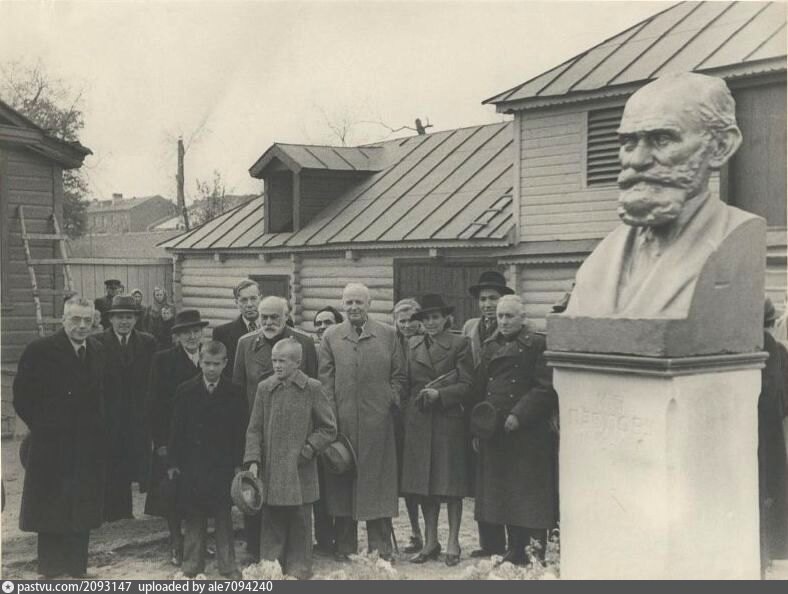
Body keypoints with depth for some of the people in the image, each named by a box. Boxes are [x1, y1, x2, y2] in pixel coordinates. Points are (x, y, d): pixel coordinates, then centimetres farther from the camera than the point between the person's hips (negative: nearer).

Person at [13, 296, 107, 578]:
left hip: (88, 449, 4)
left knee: (82, 513, 10)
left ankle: (77, 569, 21)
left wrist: (99, 433, 5)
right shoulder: (40, 350, -9)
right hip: (51, 448, -4)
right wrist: (42, 428, -5)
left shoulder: (98, 351, 5)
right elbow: (22, 397, -5)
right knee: (50, 512, 7)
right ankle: (50, 570, 19)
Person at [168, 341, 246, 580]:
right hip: (191, 463, 1)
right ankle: (193, 565, 17)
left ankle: (227, 565, 13)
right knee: (193, 515, 6)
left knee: (223, 515, 4)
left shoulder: (234, 393, 0)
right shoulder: (185, 390, 1)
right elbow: (177, 428, 3)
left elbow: (240, 431, 2)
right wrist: (173, 462, -1)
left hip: (223, 463, -1)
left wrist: (238, 463, -3)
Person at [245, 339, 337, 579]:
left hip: (300, 472, -2)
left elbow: (329, 428, 2)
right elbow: (254, 429, 5)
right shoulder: (264, 388, 3)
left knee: (300, 523, 7)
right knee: (271, 522, 7)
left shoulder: (312, 389, -3)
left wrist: (308, 449, -8)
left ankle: (299, 568, 19)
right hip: (270, 471, 2)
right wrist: (253, 460, -5)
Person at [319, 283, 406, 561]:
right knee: (343, 483, 5)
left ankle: (380, 548, 11)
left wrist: (390, 400, -4)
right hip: (342, 421, 1)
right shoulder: (330, 337, 8)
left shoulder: (387, 335, 7)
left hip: (378, 423, 0)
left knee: (377, 481, 2)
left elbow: (399, 376, 10)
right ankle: (345, 547, 16)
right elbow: (325, 380, 4)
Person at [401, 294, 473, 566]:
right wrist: (418, 397, 0)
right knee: (424, 483, 7)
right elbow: (407, 382, 15)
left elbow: (466, 385, -5)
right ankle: (430, 542, 16)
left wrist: (439, 394, -15)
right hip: (419, 420, 4)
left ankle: (453, 543, 11)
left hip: (449, 419, -4)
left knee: (451, 483, 2)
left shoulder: (459, 344, -1)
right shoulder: (412, 344, 12)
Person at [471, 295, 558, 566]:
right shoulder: (490, 346, 13)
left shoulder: (537, 345, -4)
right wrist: (476, 428, 10)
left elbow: (545, 389, -10)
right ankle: (515, 550, 21)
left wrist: (519, 415, -17)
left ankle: (536, 552, 6)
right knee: (503, 492, 11)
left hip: (528, 432, -6)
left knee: (529, 493, -2)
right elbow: (480, 389, 14)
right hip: (494, 431, 6)